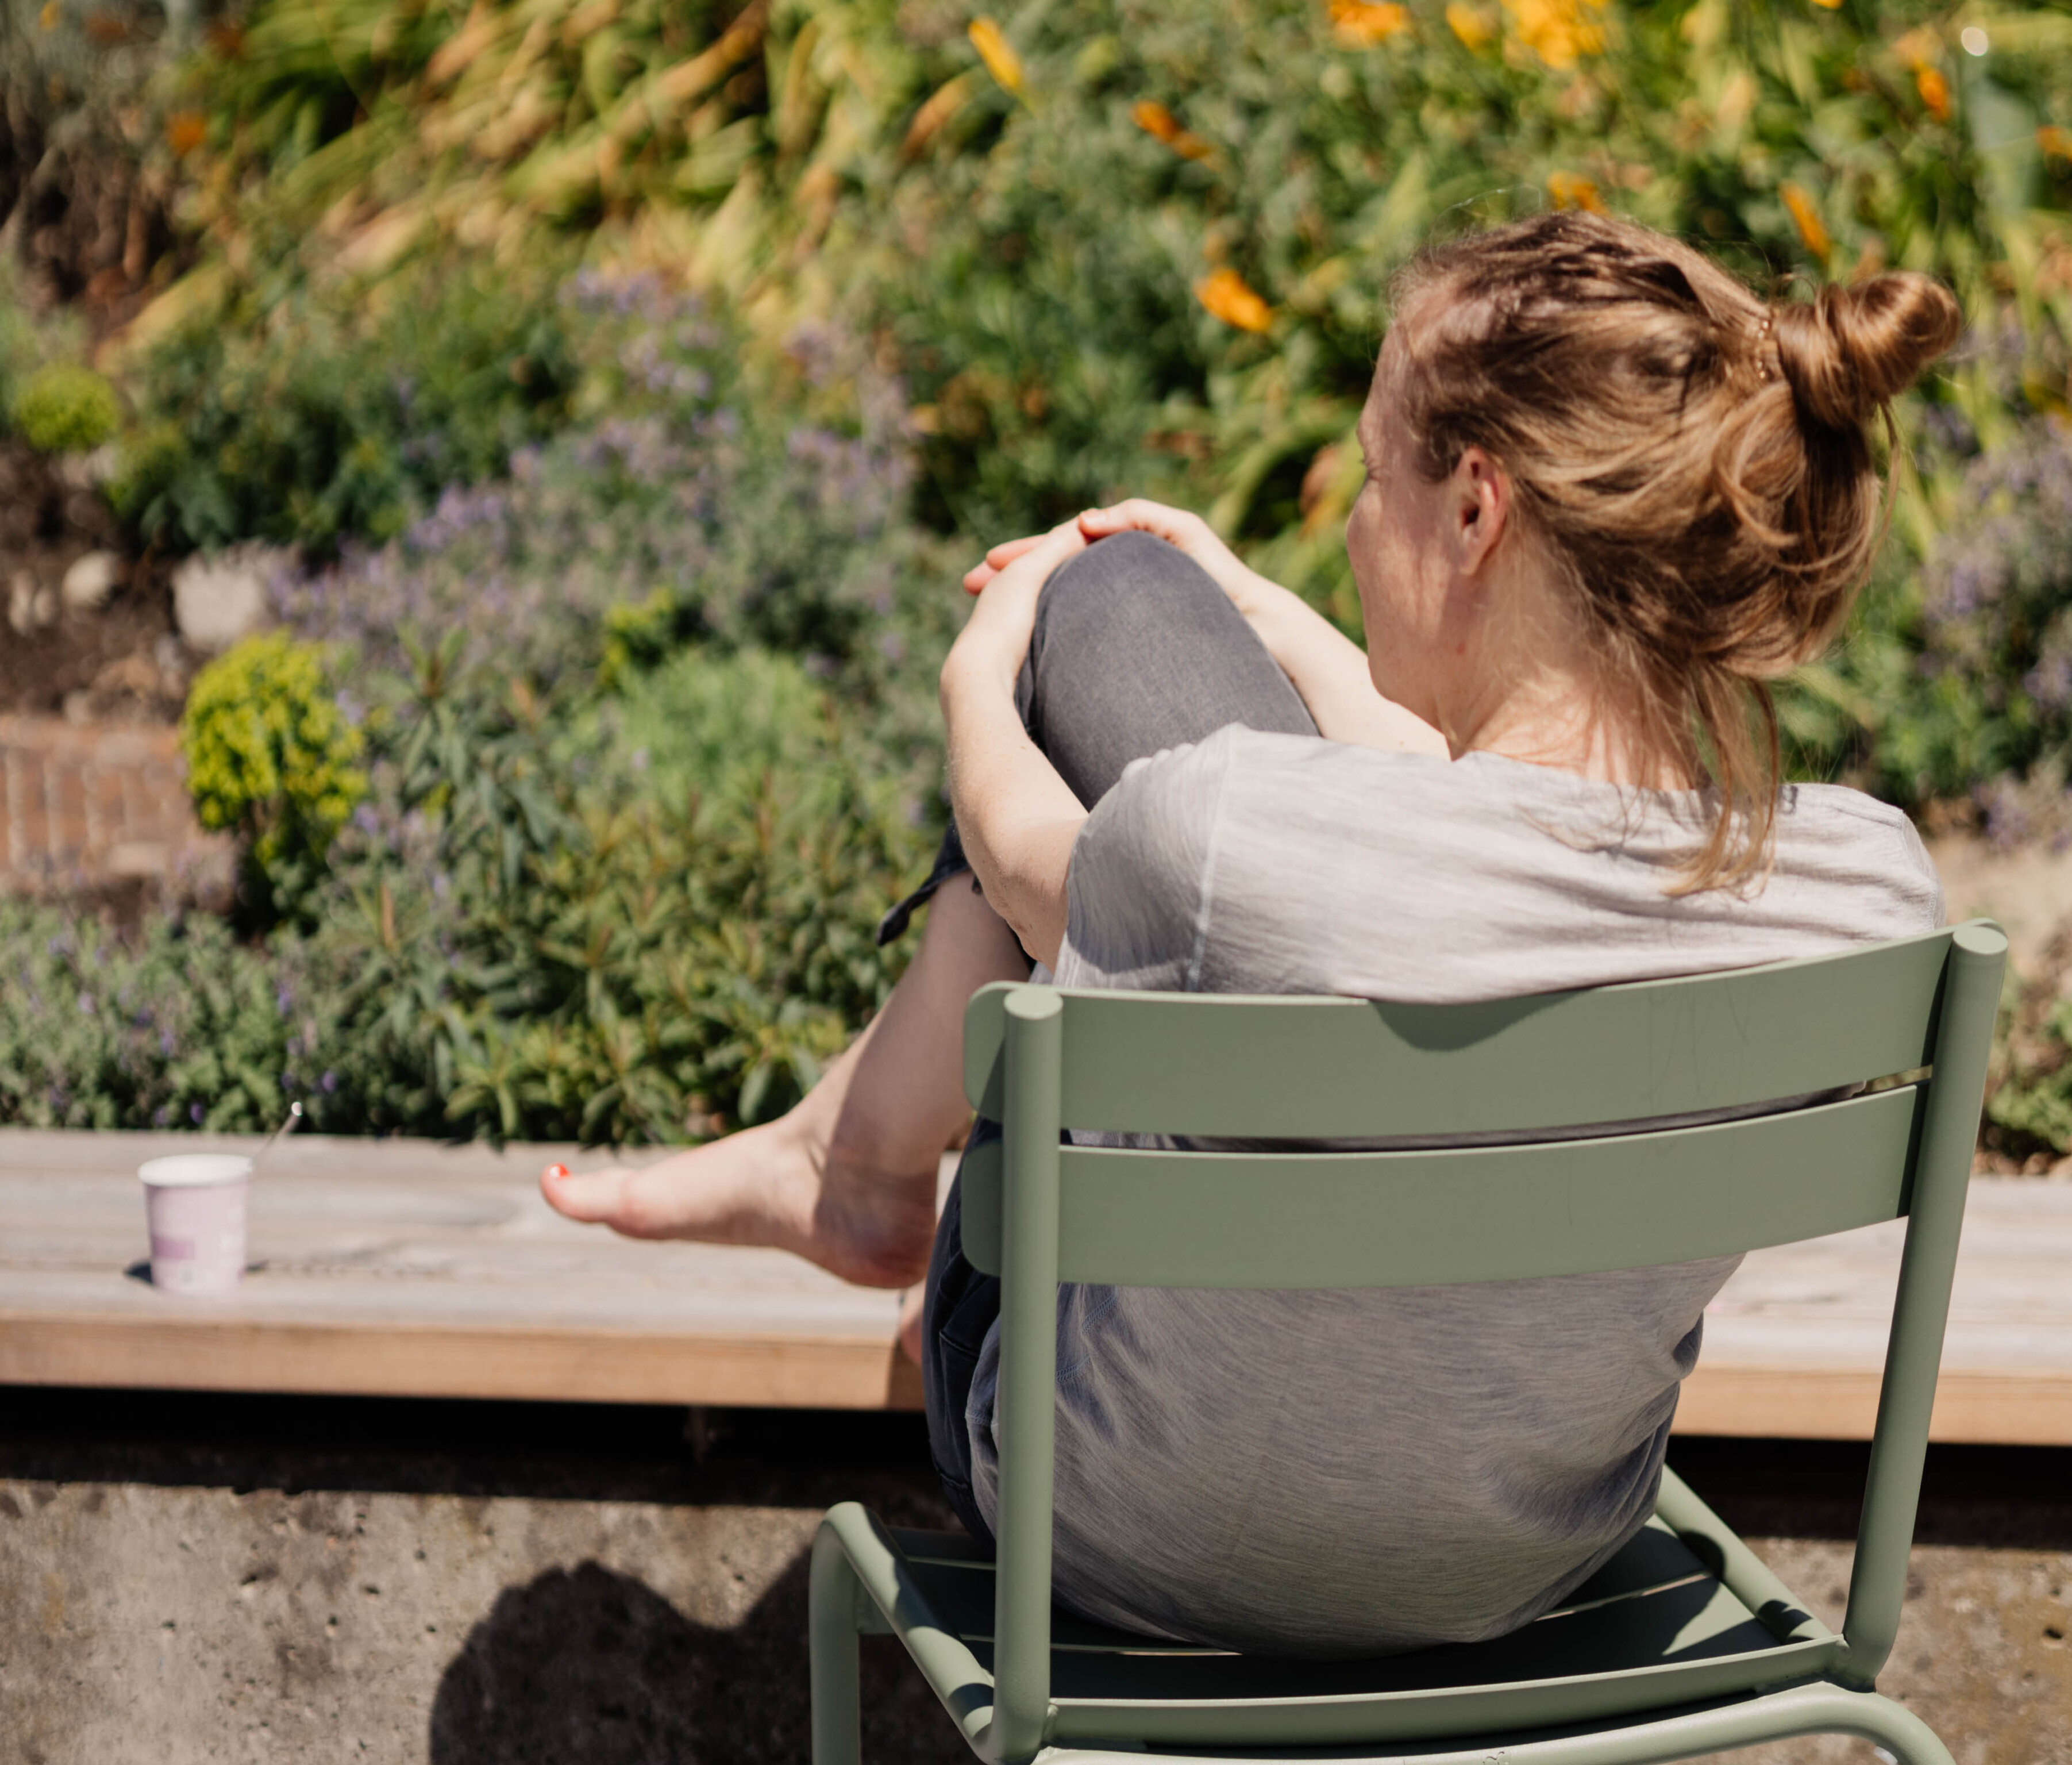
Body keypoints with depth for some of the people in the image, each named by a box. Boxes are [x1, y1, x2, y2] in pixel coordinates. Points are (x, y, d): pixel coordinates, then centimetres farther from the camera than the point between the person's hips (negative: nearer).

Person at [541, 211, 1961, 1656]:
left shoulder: (1234, 839, -35)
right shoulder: (1873, 890, -20)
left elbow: (1026, 861, -8)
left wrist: (979, 681, 16)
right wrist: (1258, 615, 19)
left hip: (1147, 1558, -4)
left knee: (1109, 589, 6)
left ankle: (867, 1159, 27)